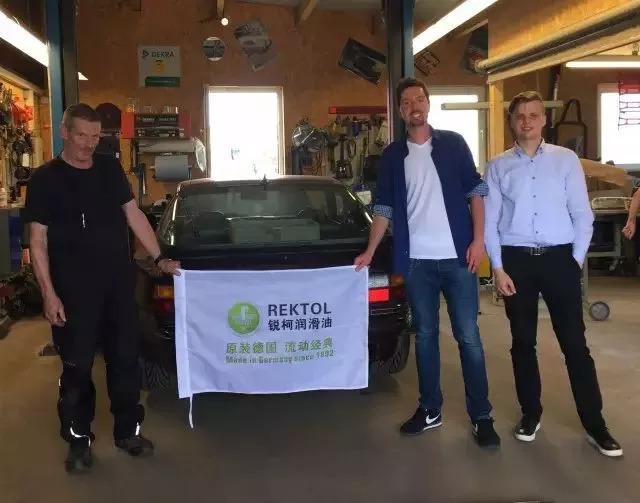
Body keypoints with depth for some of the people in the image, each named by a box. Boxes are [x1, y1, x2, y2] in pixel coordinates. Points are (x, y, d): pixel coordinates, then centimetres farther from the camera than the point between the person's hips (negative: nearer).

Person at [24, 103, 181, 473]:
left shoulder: (111, 169, 8)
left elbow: (134, 215, 13)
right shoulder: (46, 179, -4)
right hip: (74, 289, -4)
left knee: (125, 360, 11)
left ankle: (128, 431, 26)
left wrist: (159, 258, 5)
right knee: (77, 367, 6)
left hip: (120, 284, 4)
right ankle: (79, 440, 21)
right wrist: (49, 294, -12)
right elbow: (38, 240, -6)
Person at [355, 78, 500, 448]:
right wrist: (370, 252, 4)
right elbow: (384, 208, 10)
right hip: (416, 261, 2)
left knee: (469, 337, 1)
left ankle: (481, 416, 10)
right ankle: (430, 410, 21)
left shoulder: (453, 143, 4)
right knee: (425, 335, 10)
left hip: (457, 256, -2)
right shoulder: (393, 155, 9)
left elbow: (476, 192, 3)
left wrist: (478, 240, -7)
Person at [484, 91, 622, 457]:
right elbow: (490, 221, 3)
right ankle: (531, 413, 26)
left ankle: (595, 423, 13)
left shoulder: (566, 160, 2)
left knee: (575, 343, 2)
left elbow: (583, 215, 3)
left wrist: (576, 261, -2)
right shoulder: (498, 167, 4)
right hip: (516, 260, 1)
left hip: (559, 258, -1)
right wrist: (498, 268, -3)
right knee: (523, 342, 11)